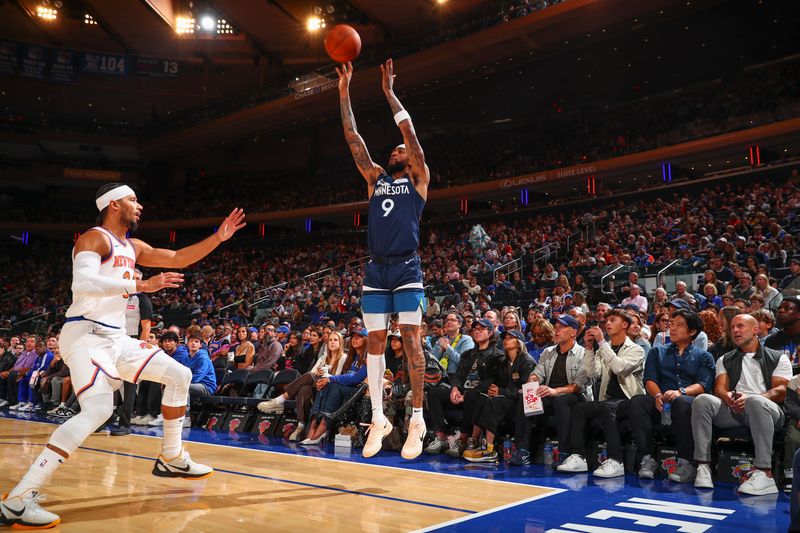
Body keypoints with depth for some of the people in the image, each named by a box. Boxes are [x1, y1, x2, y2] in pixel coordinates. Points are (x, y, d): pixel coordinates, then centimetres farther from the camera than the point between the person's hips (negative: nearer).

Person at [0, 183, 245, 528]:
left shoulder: (132, 247, 16)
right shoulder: (94, 238, -11)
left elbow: (178, 259, 23)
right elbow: (83, 283, -28)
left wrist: (219, 237, 17)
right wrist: (141, 285, -29)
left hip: (115, 336, 10)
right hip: (85, 334, -9)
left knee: (179, 376, 13)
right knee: (98, 409, -29)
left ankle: (172, 459, 25)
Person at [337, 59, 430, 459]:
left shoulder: (418, 179, 8)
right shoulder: (376, 178, 18)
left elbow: (410, 132, -2)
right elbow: (353, 139, 13)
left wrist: (389, 92, 2)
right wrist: (344, 92, 9)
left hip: (406, 268, -4)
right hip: (375, 269, 5)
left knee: (411, 341, -8)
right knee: (375, 342, 4)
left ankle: (417, 420, -2)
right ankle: (378, 419, 11)